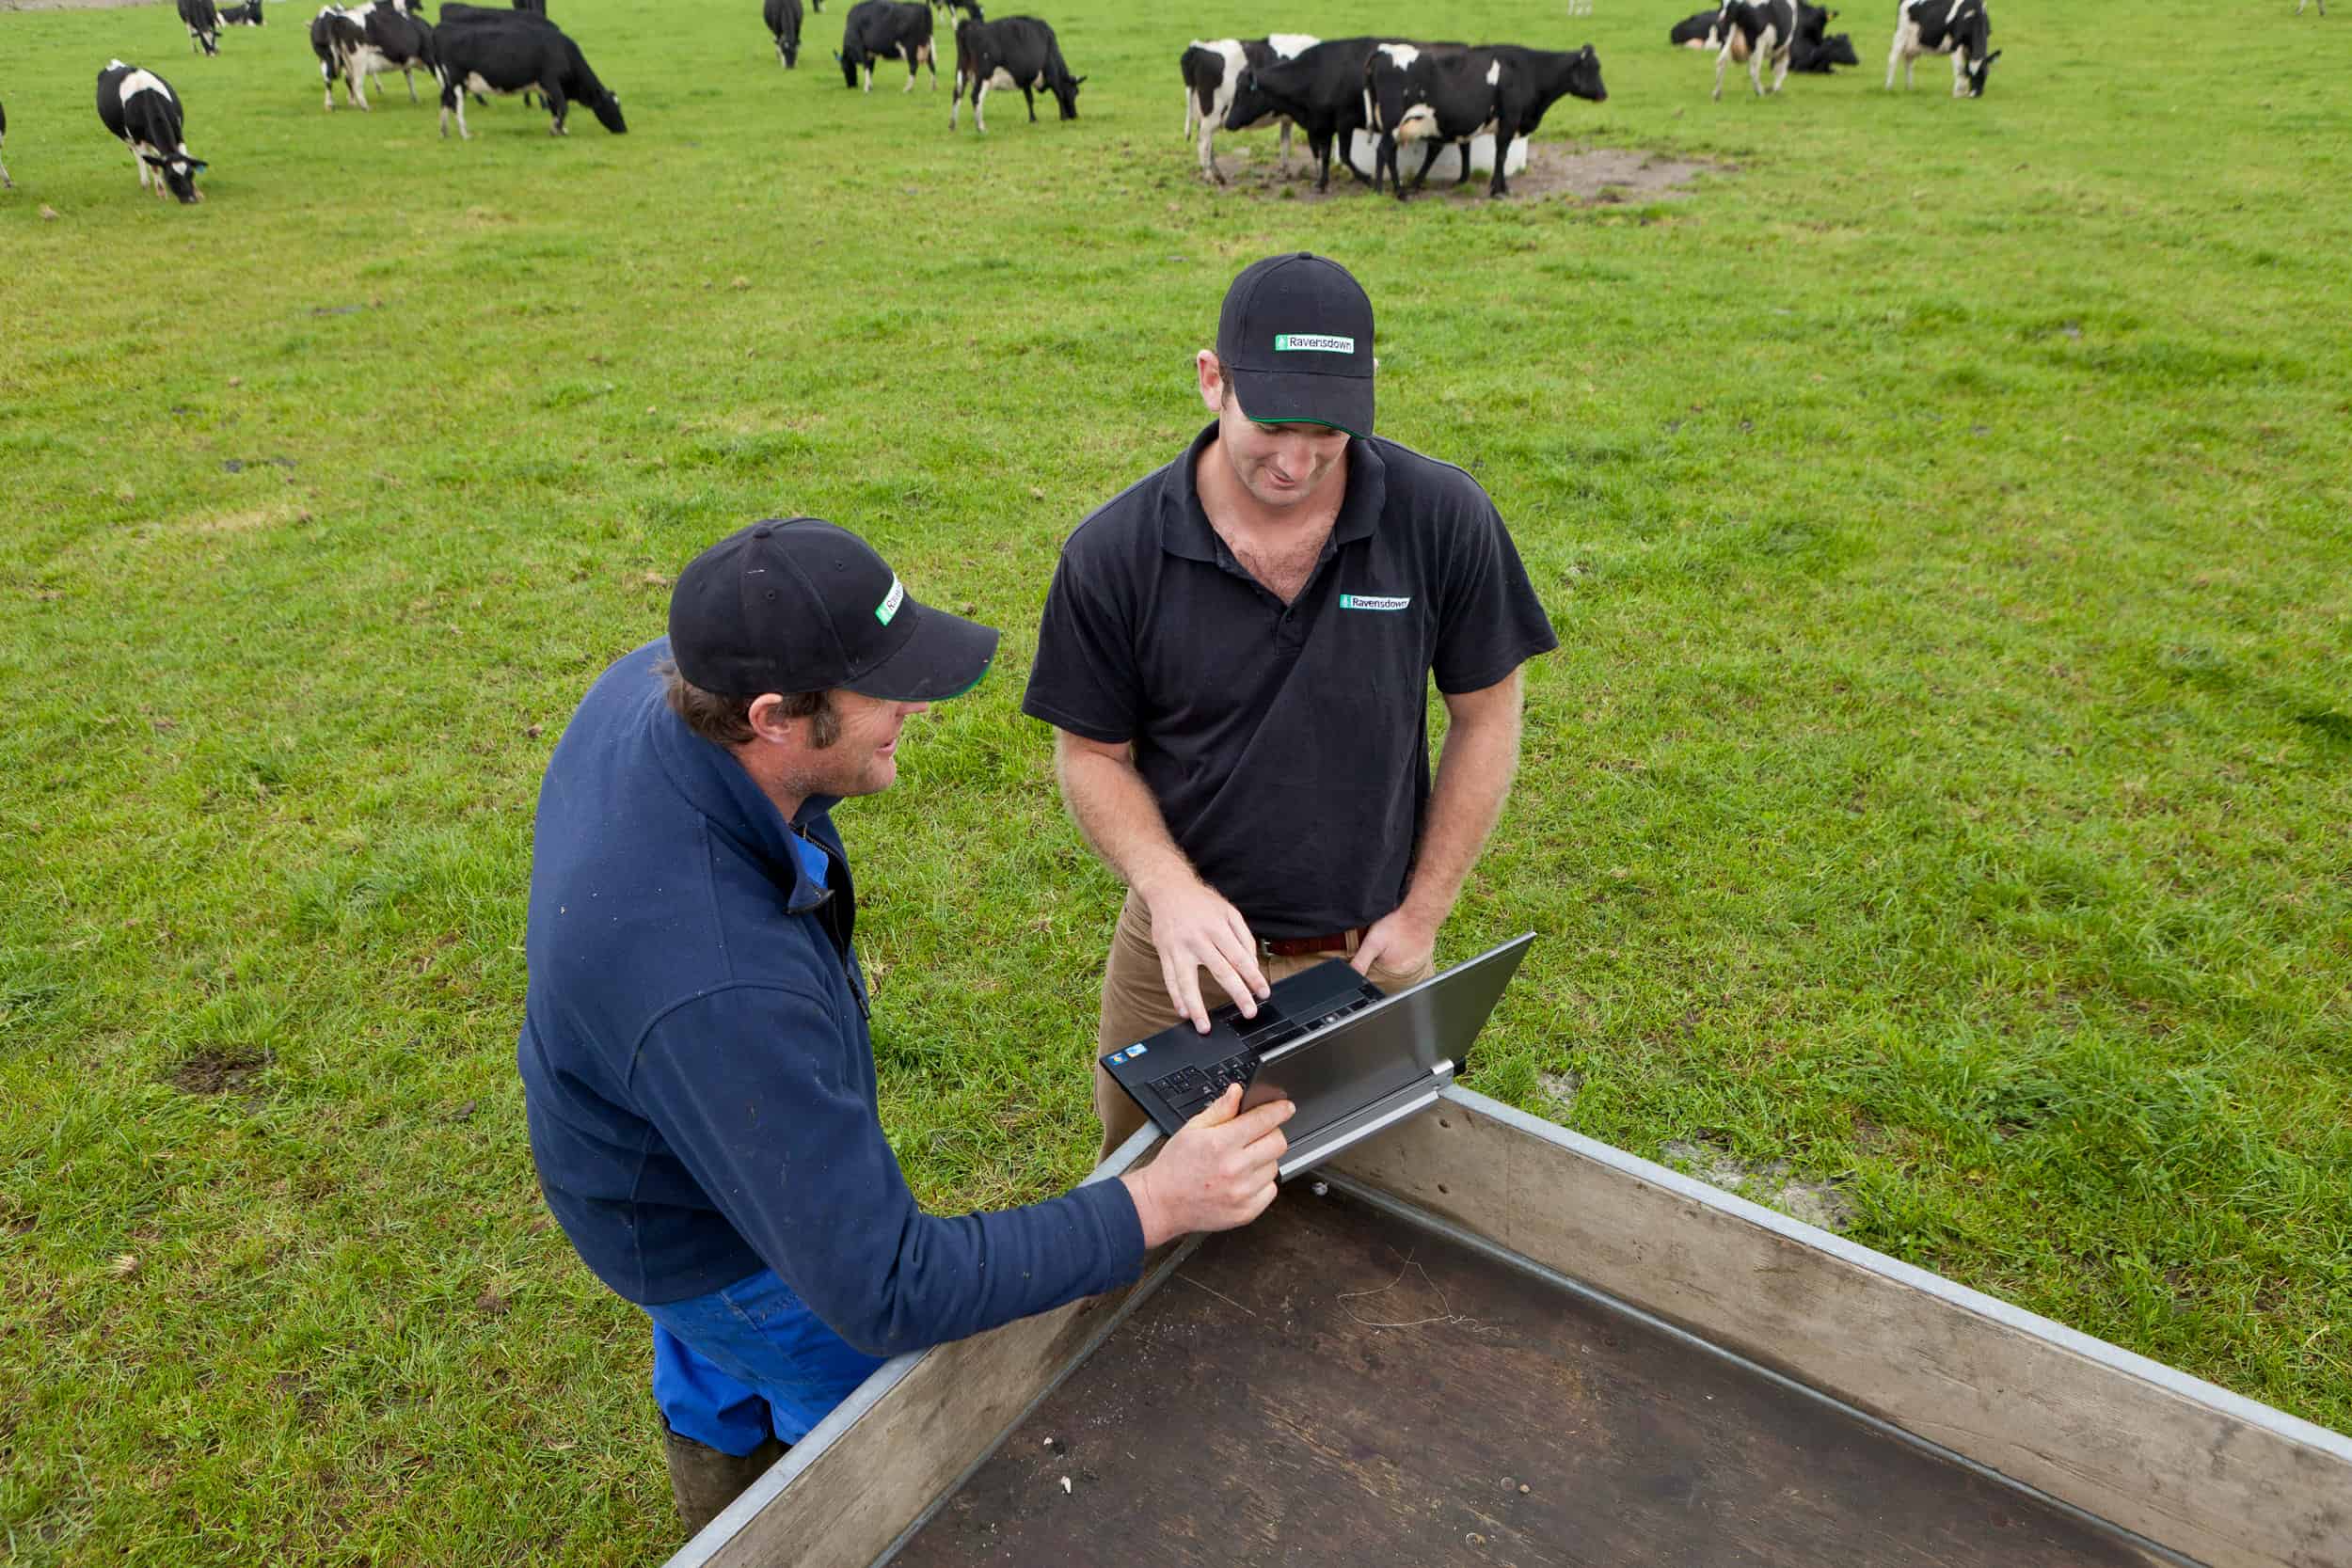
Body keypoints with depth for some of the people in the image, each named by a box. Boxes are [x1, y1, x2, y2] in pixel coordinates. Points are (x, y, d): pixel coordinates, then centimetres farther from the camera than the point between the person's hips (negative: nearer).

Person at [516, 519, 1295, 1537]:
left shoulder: (653, 682, -25)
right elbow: (889, 1294, -41)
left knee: (717, 1385, 35)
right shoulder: (715, 990, -50)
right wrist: (1156, 1206, -38)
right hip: (716, 1238, -8)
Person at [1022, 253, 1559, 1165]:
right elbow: (1091, 752, -4)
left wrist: (1421, 914, -4)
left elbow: (1485, 718, -3)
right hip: (1184, 951, 1)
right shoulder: (1115, 552, -14)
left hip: (1371, 954, 0)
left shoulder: (1442, 518, -14)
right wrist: (1171, 889, -21)